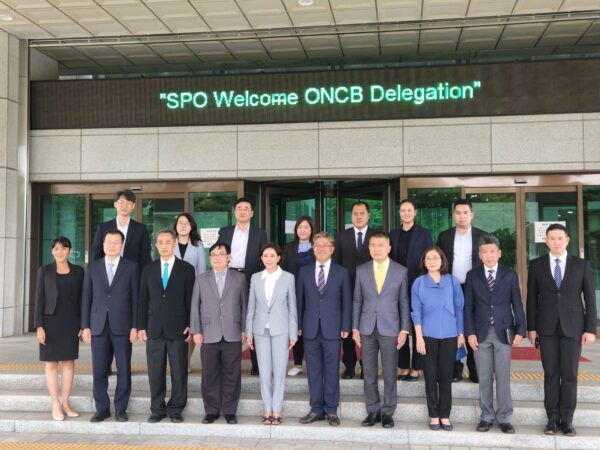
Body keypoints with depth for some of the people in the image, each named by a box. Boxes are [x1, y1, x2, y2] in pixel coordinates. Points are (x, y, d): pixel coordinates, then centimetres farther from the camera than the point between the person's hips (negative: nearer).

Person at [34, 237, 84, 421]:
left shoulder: (78, 271, 5)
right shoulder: (44, 271, 0)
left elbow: (81, 299, 6)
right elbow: (39, 299, -2)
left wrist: (83, 324, 0)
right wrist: (39, 326, -10)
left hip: (71, 322, 2)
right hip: (50, 322, -2)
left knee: (69, 362, 4)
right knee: (51, 363, 1)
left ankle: (65, 403, 14)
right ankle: (56, 405, 7)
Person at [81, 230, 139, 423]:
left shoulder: (131, 267, 3)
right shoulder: (93, 267, 9)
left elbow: (135, 298, 1)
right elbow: (86, 298, 8)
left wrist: (135, 326, -5)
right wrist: (85, 326, 2)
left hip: (122, 327, -1)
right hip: (98, 326, 2)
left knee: (124, 370, 2)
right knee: (99, 371, 4)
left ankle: (121, 409, 14)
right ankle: (102, 409, 17)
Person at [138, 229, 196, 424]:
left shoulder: (186, 269, 3)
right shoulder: (149, 270, 11)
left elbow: (190, 300, 2)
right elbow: (143, 300, 10)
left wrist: (191, 326, -4)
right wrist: (142, 326, 4)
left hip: (178, 328, -2)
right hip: (154, 328, 2)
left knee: (179, 372, 2)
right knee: (155, 372, 5)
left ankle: (175, 410, 13)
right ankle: (157, 410, 16)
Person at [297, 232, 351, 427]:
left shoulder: (342, 272, 4)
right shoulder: (304, 271, 8)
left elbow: (347, 301, 3)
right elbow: (299, 299, 8)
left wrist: (345, 327, -3)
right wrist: (298, 325, 2)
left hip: (332, 329, -2)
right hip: (310, 329, 2)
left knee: (332, 371, 3)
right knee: (313, 371, 6)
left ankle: (331, 410, 13)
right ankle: (316, 409, 15)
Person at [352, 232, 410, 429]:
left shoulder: (401, 271, 0)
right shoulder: (361, 270, 5)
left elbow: (404, 302, 2)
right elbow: (357, 300, 8)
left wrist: (404, 330, -3)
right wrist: (355, 328, 3)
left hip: (390, 329, -2)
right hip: (367, 329, 2)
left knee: (389, 374, 4)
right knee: (369, 374, 7)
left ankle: (387, 413, 16)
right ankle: (373, 411, 18)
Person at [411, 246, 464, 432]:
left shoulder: (453, 281, 1)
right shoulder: (419, 283, -1)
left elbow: (459, 309, 5)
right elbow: (416, 312, -1)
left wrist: (461, 334, 5)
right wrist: (419, 338, -6)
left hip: (449, 335, 1)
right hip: (428, 335, 0)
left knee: (446, 375, 5)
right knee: (431, 375, 5)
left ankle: (445, 416, 15)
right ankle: (434, 416, 14)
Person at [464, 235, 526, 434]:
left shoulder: (510, 275, 4)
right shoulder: (472, 276, 4)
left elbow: (517, 305, 4)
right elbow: (468, 306, 3)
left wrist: (520, 330, -3)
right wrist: (470, 332, -4)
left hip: (504, 332, -1)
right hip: (481, 333, 1)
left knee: (503, 377, 2)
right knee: (484, 378, 6)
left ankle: (504, 418, 12)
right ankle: (487, 416, 16)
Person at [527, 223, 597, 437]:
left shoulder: (582, 265, 2)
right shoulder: (536, 265, 3)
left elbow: (590, 298, 1)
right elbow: (532, 298, 4)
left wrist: (590, 329, -4)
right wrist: (531, 327, 0)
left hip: (573, 327, 0)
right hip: (547, 327, 1)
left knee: (569, 375, 3)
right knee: (551, 374, 4)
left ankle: (566, 419, 13)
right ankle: (552, 417, 13)